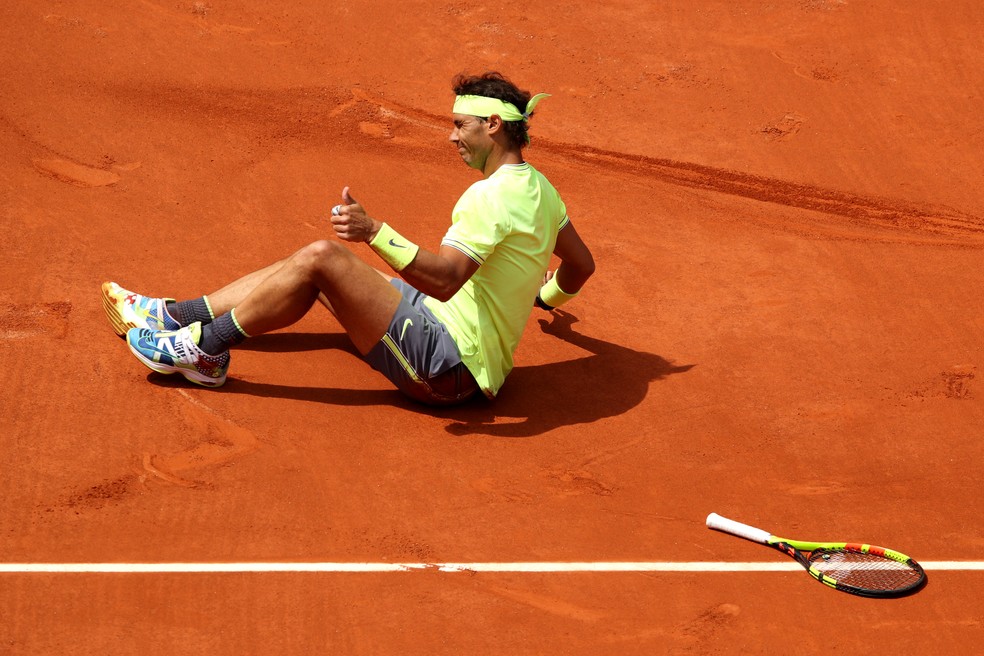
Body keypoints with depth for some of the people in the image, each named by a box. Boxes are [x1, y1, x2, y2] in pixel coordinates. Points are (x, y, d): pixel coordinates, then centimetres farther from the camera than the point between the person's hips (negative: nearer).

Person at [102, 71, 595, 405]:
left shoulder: (494, 195, -20)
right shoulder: (538, 188, 9)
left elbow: (444, 280, -32)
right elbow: (582, 264, 22)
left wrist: (375, 232, -38)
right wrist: (541, 298, 41)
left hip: (447, 365, -10)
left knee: (320, 259, -17)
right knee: (311, 263, 11)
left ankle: (204, 350, -8)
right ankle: (175, 316, 13)